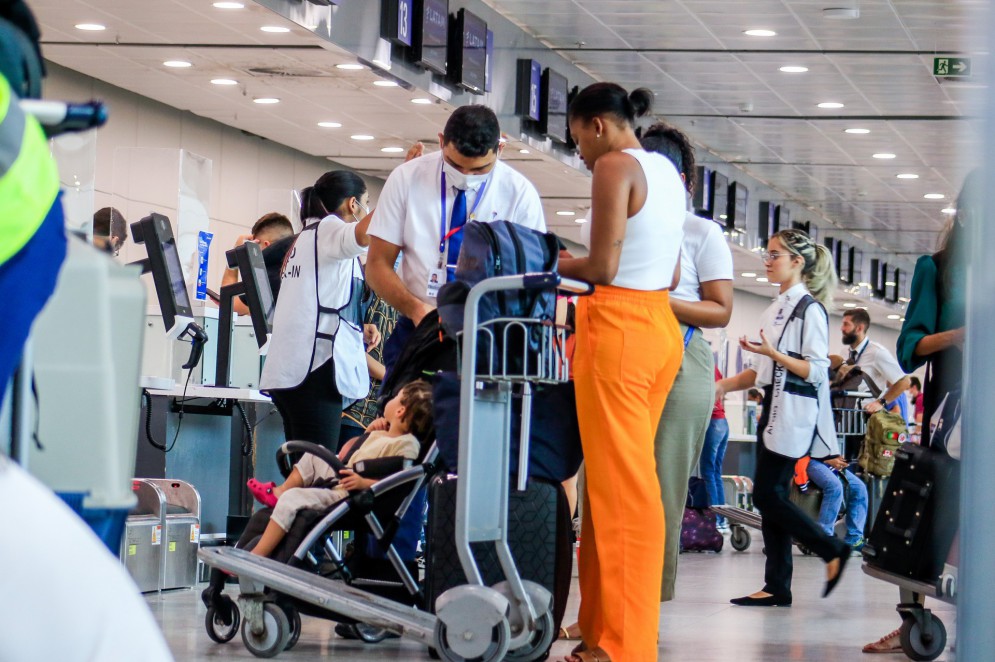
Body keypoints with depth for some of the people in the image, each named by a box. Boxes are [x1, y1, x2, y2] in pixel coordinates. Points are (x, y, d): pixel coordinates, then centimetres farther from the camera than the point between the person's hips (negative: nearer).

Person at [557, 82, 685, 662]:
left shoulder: (615, 166, -9)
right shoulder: (667, 171, 16)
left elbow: (603, 268, -14)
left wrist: (552, 263, 4)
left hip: (617, 326, -9)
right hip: (663, 325, 9)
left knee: (619, 484, -6)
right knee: (630, 478, 11)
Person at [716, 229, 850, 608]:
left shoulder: (809, 309, -9)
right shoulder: (776, 309, 17)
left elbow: (817, 371, -15)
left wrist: (772, 353, -23)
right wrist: (724, 385, 13)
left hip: (794, 413, -9)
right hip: (774, 407, 9)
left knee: (768, 495, -11)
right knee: (770, 496, 5)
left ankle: (833, 551, 1)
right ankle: (777, 586, 6)